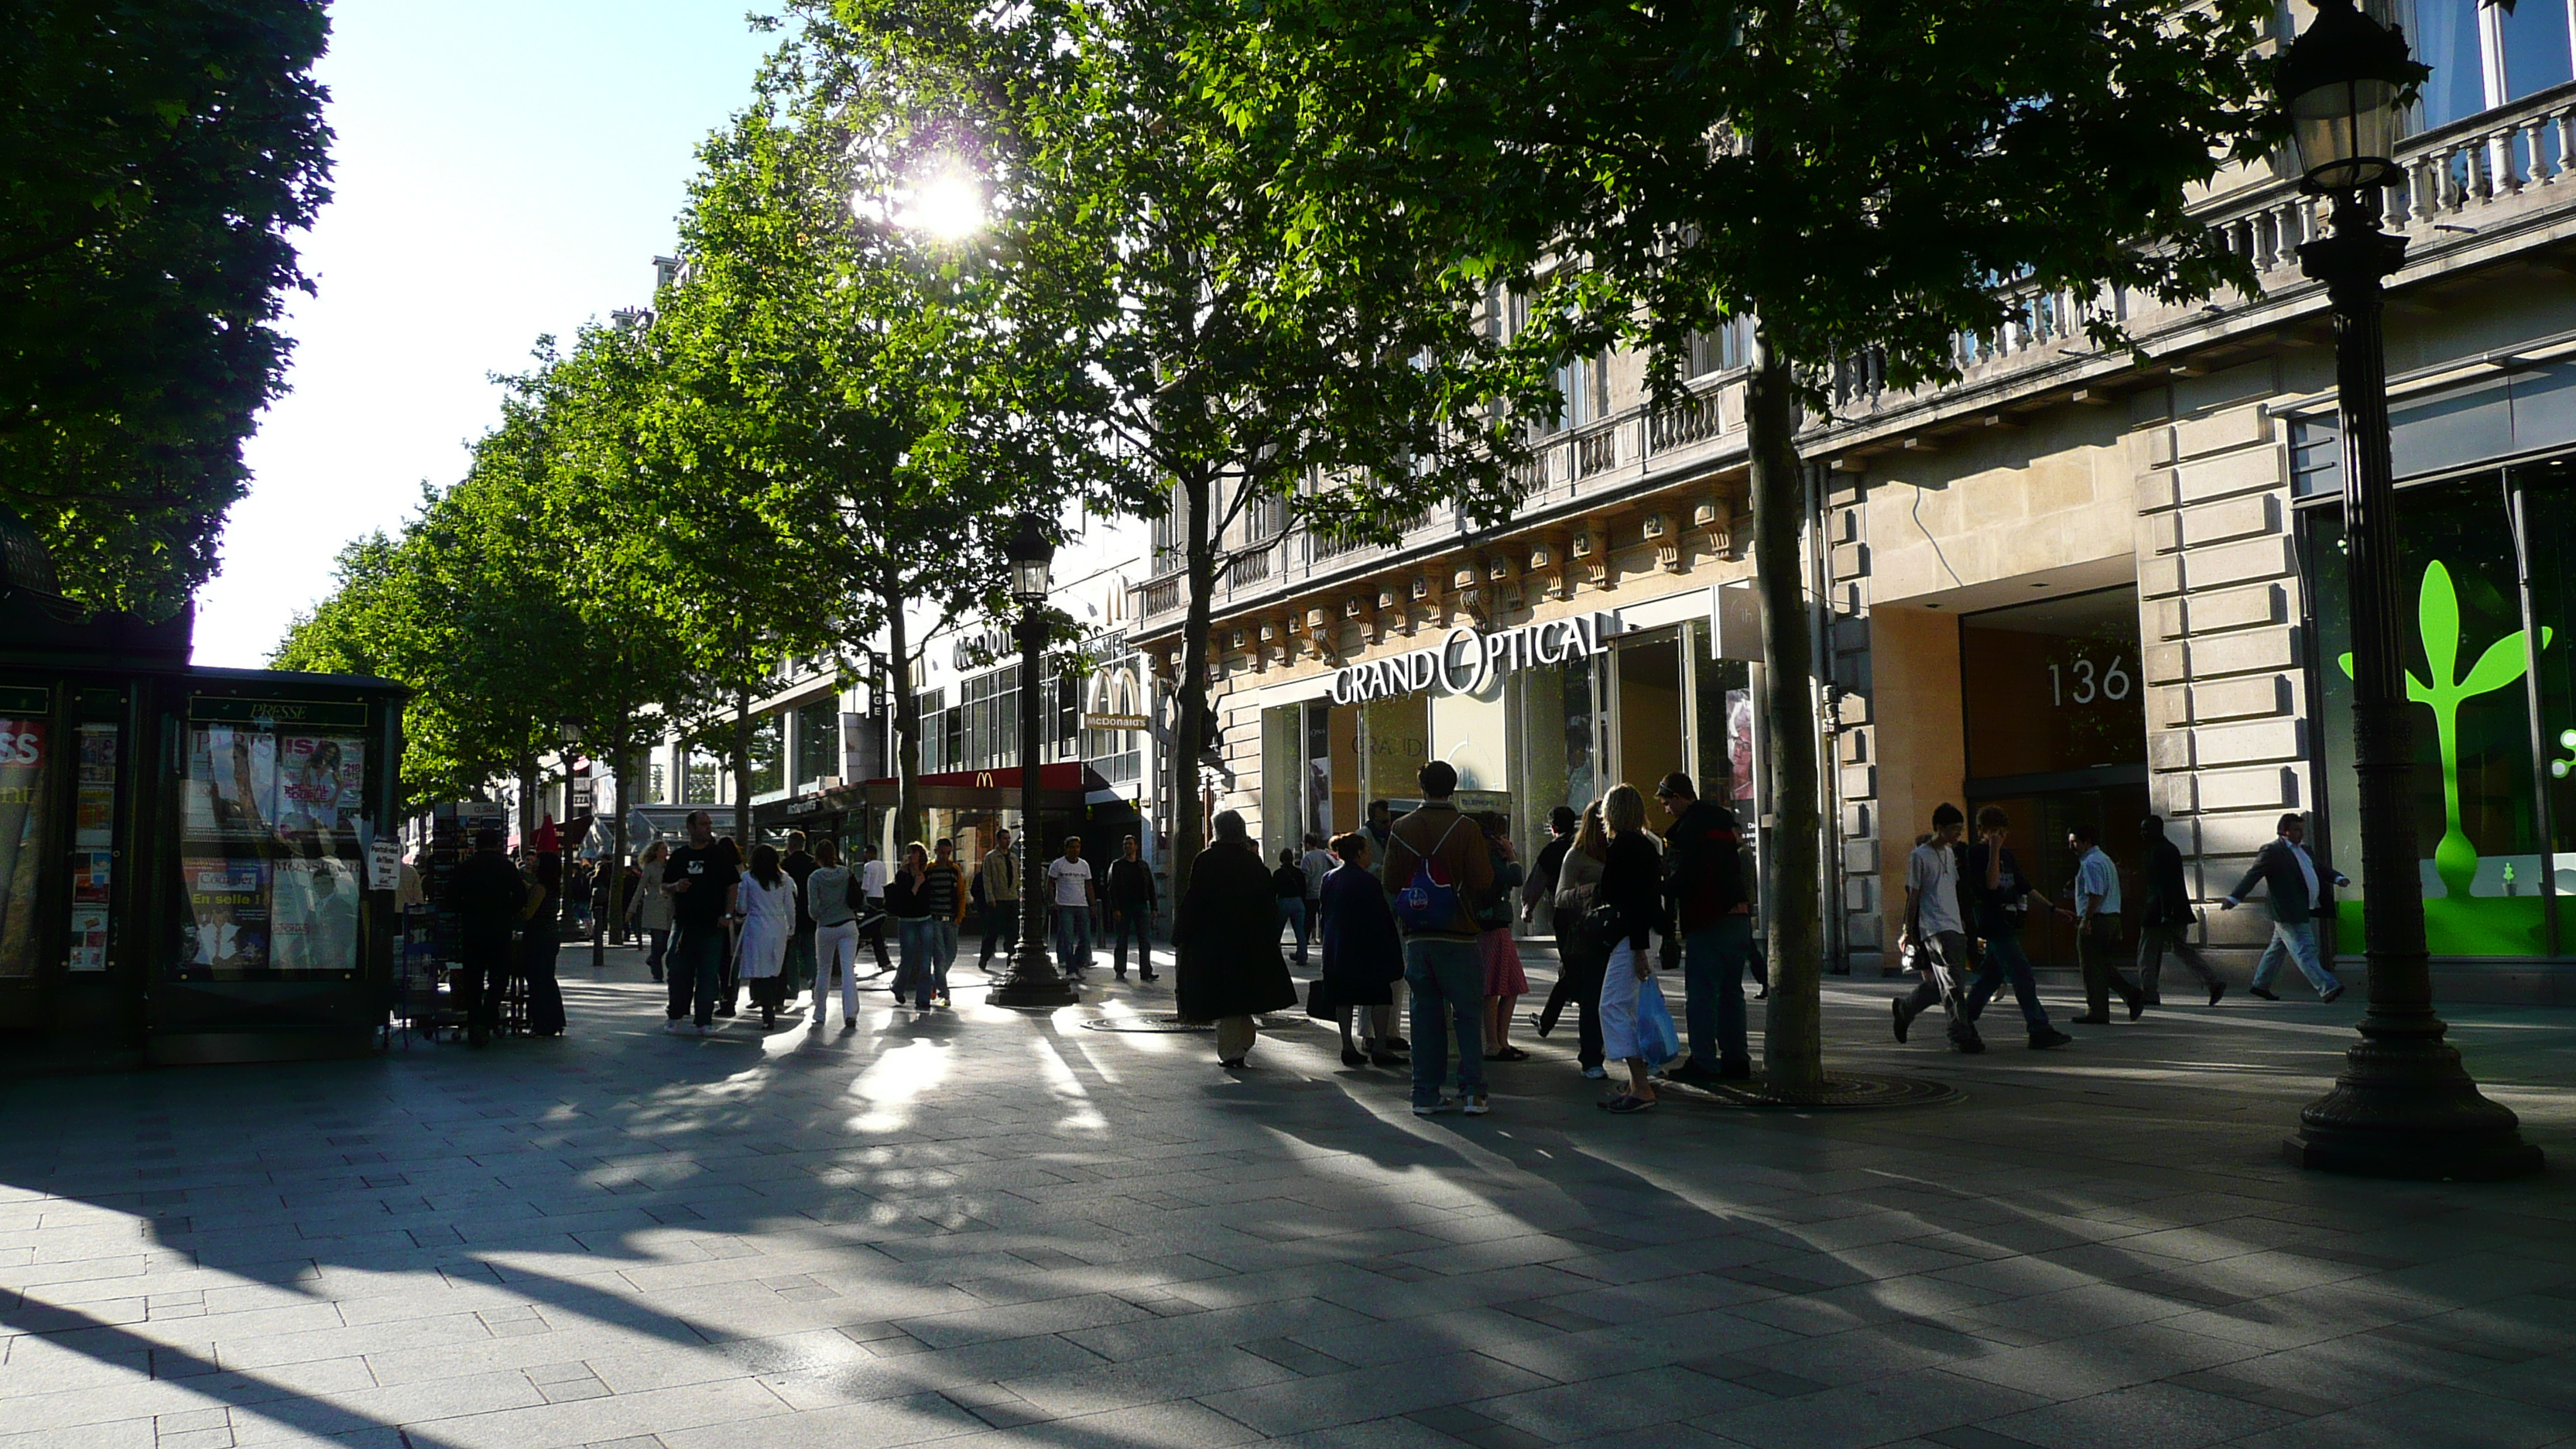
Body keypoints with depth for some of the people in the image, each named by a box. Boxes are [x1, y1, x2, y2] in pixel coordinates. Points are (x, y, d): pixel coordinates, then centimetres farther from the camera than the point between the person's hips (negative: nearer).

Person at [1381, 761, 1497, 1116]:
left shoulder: (1401, 829, 2)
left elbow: (1390, 884, 3)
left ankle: (1425, 1094, 10)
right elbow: (1483, 882, -12)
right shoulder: (1466, 828, -8)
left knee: (1425, 1014, 9)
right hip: (1457, 936, -3)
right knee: (1469, 1014, 4)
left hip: (1416, 937, 3)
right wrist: (1465, 891, 9)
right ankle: (1472, 1092, -1)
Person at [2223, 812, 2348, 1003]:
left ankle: (2261, 985, 26)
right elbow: (2253, 876, -16)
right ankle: (2326, 988, -12)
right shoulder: (2272, 851, -10)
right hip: (2289, 913, -9)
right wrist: (2234, 898, -23)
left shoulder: (2303, 850, 17)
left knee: (2278, 949, 17)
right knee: (2305, 951, -9)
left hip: (2304, 912, 9)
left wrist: (2338, 878, 11)